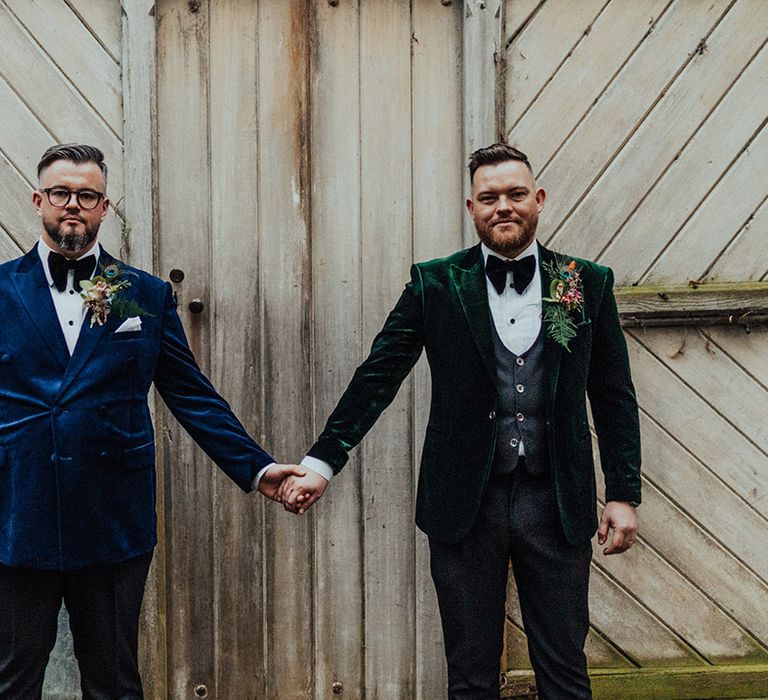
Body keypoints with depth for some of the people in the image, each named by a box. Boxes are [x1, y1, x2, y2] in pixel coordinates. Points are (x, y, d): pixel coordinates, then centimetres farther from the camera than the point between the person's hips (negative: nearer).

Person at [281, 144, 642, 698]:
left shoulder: (589, 284, 4)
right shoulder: (435, 284, 1)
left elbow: (614, 398, 7)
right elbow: (376, 377, -2)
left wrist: (624, 495, 2)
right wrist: (321, 463, -9)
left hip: (557, 504, 1)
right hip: (465, 502, 0)